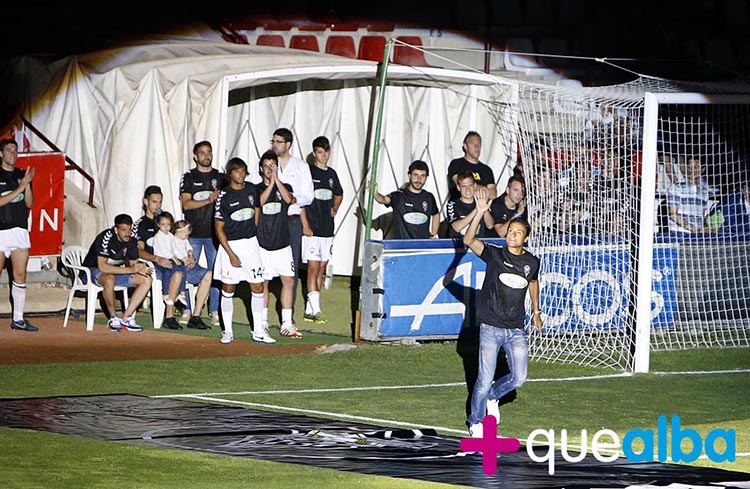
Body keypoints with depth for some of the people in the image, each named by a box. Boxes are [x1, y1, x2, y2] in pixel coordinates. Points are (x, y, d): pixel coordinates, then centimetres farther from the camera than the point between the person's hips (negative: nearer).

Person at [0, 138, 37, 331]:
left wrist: (27, 183, -6)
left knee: (20, 276, 4)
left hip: (20, 230, 5)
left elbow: (29, 203, 9)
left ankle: (18, 319, 8)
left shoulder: (21, 175, 14)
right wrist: (19, 188, -13)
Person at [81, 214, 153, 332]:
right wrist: (131, 269, -36)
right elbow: (102, 266, -33)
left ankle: (125, 318, -15)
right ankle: (113, 318, -24)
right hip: (94, 271, -7)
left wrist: (140, 269, -25)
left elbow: (133, 263, 2)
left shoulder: (131, 240, -6)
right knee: (109, 279, -42)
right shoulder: (106, 238, -26)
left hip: (116, 270, 7)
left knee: (146, 280, -11)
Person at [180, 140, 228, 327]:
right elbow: (186, 204, -6)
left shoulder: (220, 177, 10)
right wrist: (208, 201, -16)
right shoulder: (189, 178, 5)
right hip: (193, 233, -1)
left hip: (214, 232, 1)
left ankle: (215, 312, 3)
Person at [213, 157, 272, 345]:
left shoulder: (251, 189, 3)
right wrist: (231, 254, -12)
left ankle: (258, 331, 7)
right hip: (230, 244, -4)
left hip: (251, 243, 4)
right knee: (228, 290, 2)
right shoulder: (224, 196, -10)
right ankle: (227, 331, 10)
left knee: (258, 287, 1)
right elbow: (219, 228, -9)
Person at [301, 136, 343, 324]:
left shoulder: (331, 174, 12)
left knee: (322, 268, 7)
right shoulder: (307, 172, -6)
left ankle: (309, 310, 13)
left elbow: (339, 194, 31)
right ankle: (315, 310, -12)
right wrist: (305, 225, -14)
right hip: (311, 229, -7)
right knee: (313, 268, -10)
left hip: (327, 229, 7)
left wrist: (335, 209, 12)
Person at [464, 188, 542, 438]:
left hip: (516, 330, 3)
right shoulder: (495, 255, -6)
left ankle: (492, 397, 32)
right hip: (491, 326, -3)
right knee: (485, 379, -3)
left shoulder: (531, 262, 5)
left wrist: (536, 311, 31)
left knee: (518, 378, 1)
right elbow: (469, 240, -20)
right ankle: (476, 422, 17)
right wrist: (480, 212, -30)